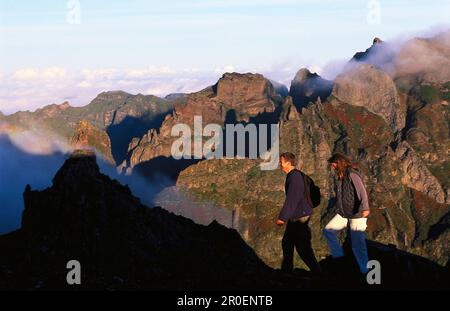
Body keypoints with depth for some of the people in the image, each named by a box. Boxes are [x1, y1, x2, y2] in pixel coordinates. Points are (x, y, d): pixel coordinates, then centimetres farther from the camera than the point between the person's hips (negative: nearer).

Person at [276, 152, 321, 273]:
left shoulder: (294, 177, -18)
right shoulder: (295, 175, 13)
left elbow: (291, 199, -24)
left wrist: (282, 217, -23)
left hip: (299, 217, -10)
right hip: (295, 216, 10)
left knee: (303, 247, -7)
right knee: (287, 243, 16)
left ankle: (317, 271, -4)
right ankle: (286, 270, 24)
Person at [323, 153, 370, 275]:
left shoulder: (352, 174, -17)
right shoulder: (341, 177, 9)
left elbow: (362, 191, -29)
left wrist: (365, 207, -42)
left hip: (357, 215, -8)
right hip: (343, 214, 8)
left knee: (358, 244, -4)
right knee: (328, 231, 4)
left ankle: (365, 271, 8)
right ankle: (338, 257, 14)